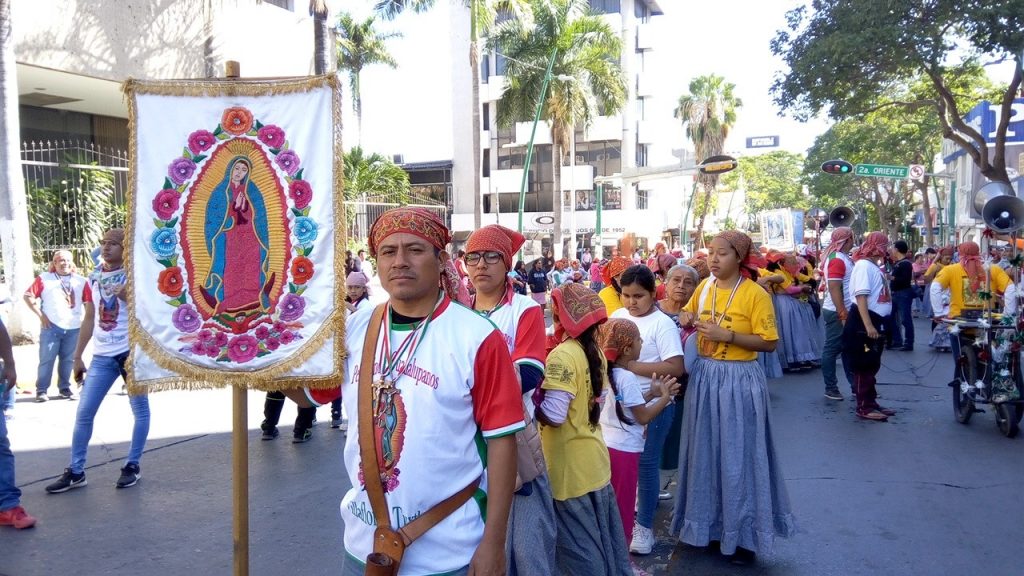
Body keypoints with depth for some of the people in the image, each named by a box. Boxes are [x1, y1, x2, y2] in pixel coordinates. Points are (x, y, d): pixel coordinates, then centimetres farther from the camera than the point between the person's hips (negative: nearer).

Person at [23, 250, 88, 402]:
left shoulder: (81, 281, 9)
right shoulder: (44, 278, 3)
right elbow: (28, 296, -1)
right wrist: (40, 315, -7)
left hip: (74, 328, 3)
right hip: (51, 327, -2)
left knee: (68, 360, 8)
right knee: (46, 359, -1)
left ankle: (65, 388, 19)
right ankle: (41, 390, 6)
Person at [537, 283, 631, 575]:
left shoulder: (563, 356, -21)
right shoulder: (595, 352, 7)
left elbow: (553, 415, -26)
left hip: (572, 469, -8)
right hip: (594, 461, 8)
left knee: (580, 546, 6)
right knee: (603, 536, 20)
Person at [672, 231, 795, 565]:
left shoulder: (755, 294, -11)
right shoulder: (704, 288, 5)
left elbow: (769, 343, -13)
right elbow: (687, 315, 23)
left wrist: (727, 335, -22)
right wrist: (686, 319, -1)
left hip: (740, 380, -5)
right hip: (705, 376, 5)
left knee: (738, 456, 2)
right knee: (706, 453, 12)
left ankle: (742, 534, 18)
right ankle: (710, 523, 29)